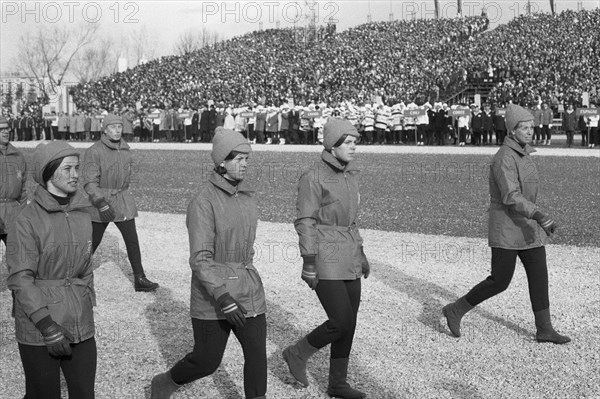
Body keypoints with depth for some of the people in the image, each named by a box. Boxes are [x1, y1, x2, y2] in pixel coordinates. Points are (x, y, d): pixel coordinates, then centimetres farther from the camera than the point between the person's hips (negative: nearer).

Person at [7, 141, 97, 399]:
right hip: (37, 329, -4)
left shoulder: (82, 215, 6)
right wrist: (47, 325, -19)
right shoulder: (28, 219, -11)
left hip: (80, 326, 5)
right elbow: (20, 279, -14)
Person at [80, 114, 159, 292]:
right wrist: (101, 203, -23)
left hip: (123, 201, 5)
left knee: (132, 240, -1)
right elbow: (89, 181, -16)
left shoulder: (125, 150, 6)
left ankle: (139, 279, 4)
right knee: (93, 241, 6)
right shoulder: (94, 151, -12)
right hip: (101, 199, -5)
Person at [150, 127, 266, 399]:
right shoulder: (203, 203, -17)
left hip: (249, 291, 6)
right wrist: (223, 296, -30)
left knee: (257, 353, 1)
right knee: (207, 361, 6)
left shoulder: (248, 196, 5)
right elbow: (200, 259, -21)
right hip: (213, 295, -6)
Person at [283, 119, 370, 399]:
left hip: (347, 256, 8)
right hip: (323, 259, -8)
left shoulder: (349, 176, 10)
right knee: (341, 323, -9)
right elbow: (305, 222, -14)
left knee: (348, 323, 10)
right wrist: (309, 264, -17)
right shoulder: (313, 177, -14)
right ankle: (297, 354, 15)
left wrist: (360, 254, 18)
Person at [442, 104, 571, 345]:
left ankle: (544, 330, 13)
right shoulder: (504, 158, -20)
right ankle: (455, 311, 12)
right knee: (499, 281, -3)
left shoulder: (521, 154, 11)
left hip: (526, 226, 9)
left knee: (539, 276, 6)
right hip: (506, 228, -9)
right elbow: (511, 197, -29)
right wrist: (540, 216, -39)